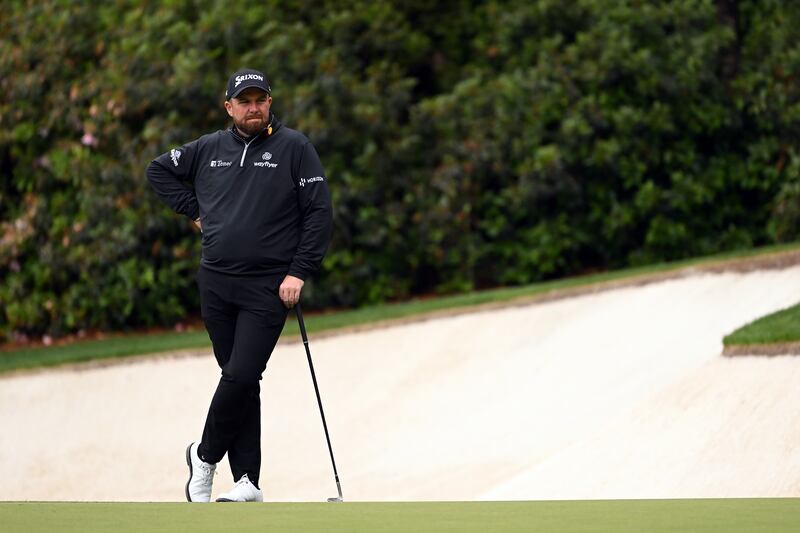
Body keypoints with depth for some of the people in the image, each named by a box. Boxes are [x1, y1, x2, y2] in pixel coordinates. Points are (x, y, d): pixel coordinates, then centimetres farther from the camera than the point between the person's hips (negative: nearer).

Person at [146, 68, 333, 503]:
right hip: (215, 283, 4)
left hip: (268, 287, -4)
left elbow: (319, 213, -2)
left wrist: (299, 272, -9)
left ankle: (205, 455, 7)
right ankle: (247, 483, 5)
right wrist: (194, 210, 12)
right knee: (238, 379, 4)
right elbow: (159, 170, 25)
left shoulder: (294, 148, 0)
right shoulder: (209, 149, 10)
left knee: (241, 377, -14)